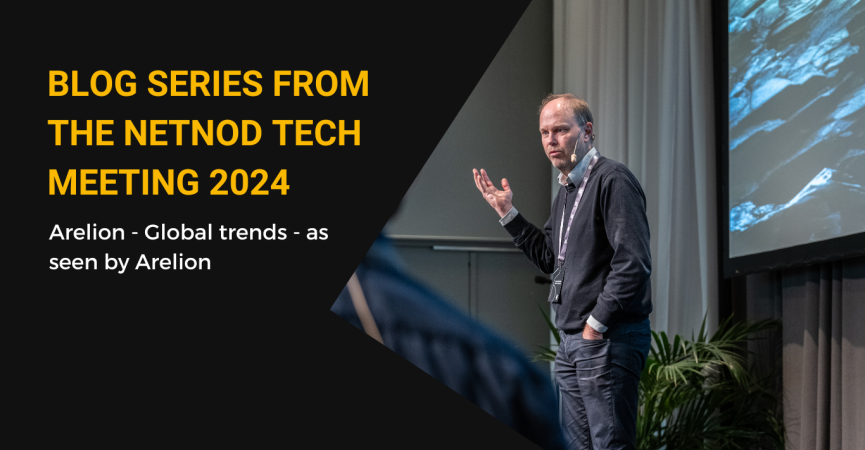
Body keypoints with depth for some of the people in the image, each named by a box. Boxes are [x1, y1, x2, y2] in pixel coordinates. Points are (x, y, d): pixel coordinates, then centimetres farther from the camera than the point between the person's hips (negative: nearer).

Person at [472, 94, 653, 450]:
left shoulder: (612, 180, -13)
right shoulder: (567, 191, 17)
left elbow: (633, 262, -21)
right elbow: (549, 258, 22)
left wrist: (596, 324, -17)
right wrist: (507, 213, 15)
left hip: (609, 338, -9)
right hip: (572, 341, 10)